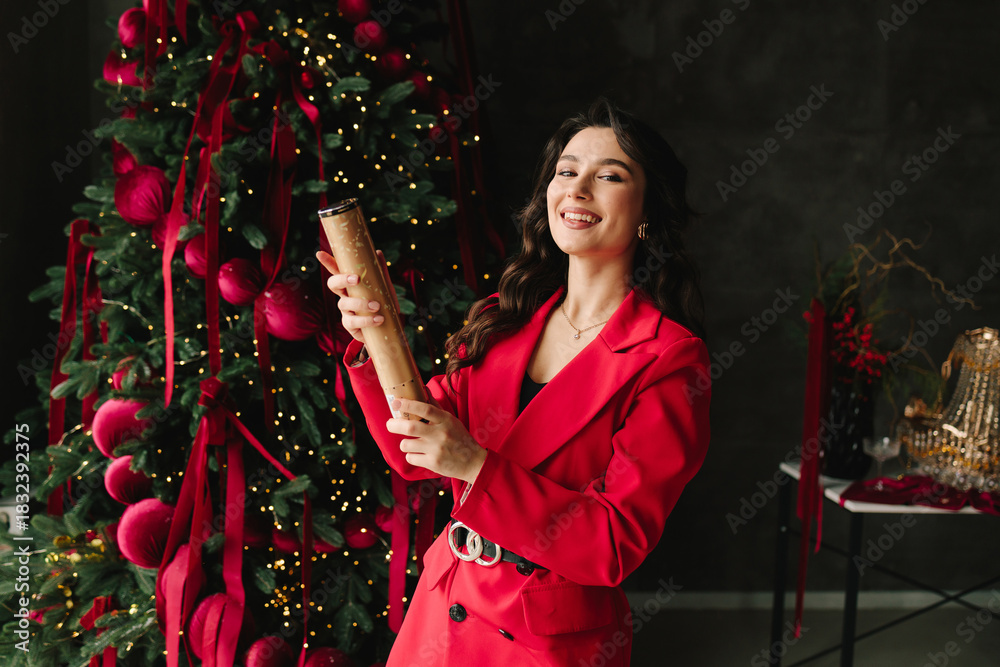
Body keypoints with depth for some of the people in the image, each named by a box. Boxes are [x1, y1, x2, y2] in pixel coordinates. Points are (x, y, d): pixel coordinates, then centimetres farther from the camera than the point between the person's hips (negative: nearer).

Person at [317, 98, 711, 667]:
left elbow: (616, 545, -20)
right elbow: (415, 455, -2)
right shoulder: (505, 321, 1)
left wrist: (478, 467, -29)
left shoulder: (671, 360, -16)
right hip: (443, 605, 5)